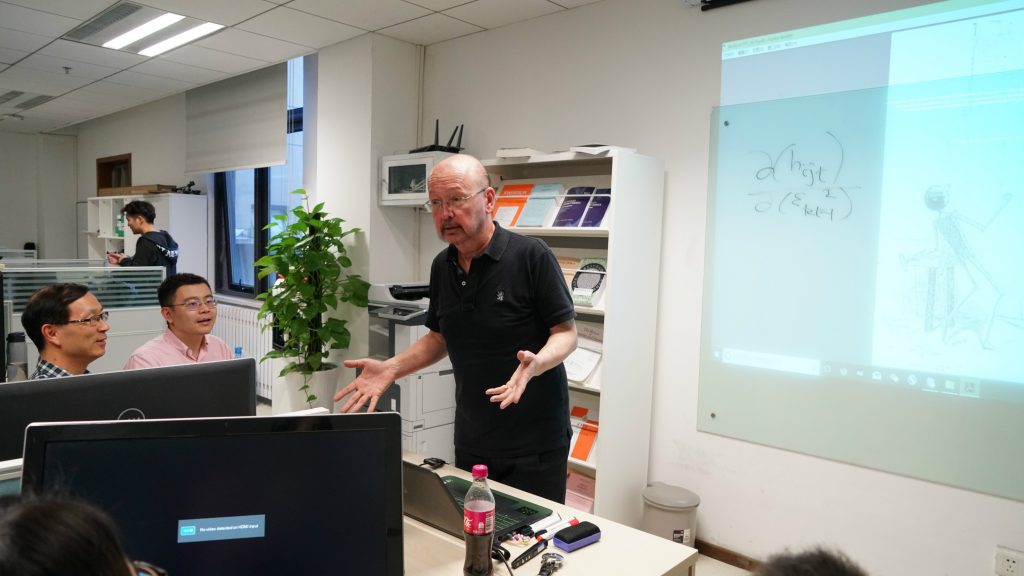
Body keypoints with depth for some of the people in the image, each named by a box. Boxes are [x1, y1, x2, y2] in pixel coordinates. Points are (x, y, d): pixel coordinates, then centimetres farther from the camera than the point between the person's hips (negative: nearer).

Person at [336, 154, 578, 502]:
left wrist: (534, 364, -31)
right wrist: (391, 368, 0)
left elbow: (566, 333, -12)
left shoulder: (531, 256, -16)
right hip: (471, 441, 5)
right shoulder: (442, 267, 4)